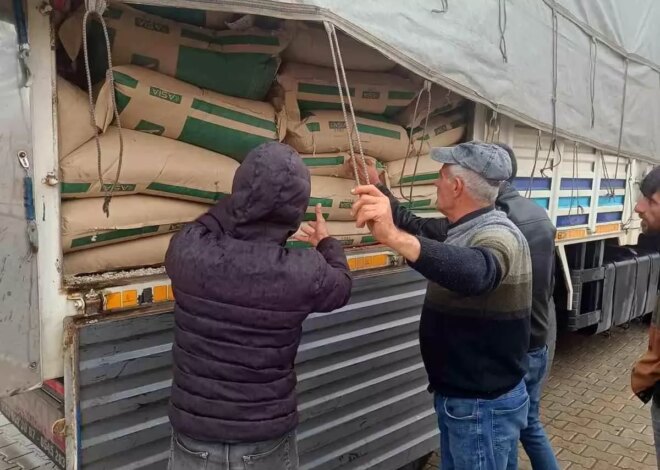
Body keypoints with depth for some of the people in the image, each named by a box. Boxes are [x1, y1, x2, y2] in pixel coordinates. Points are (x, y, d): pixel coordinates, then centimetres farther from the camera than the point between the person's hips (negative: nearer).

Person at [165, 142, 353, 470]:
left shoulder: (186, 250, -17)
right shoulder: (304, 275, -20)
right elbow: (341, 285, 4)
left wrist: (241, 204, 20)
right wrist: (326, 243, 23)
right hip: (267, 442, -1)